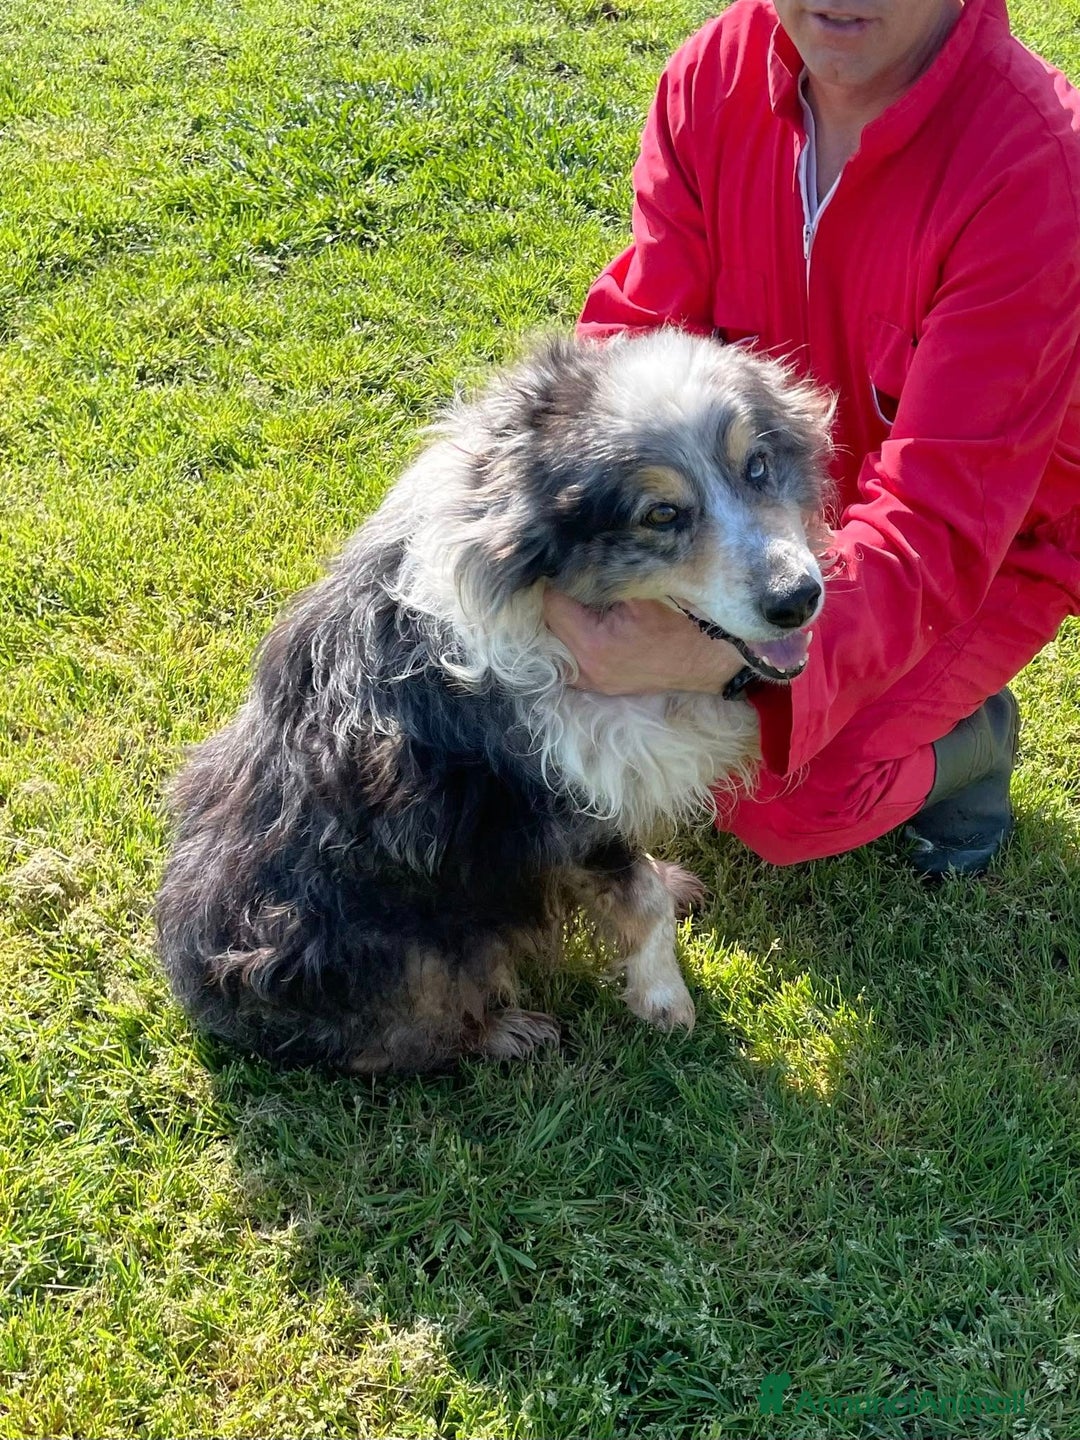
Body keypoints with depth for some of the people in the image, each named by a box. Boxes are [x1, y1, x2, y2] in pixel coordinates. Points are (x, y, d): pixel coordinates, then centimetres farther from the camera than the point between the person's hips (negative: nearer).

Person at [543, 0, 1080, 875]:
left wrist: (728, 653, -53)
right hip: (797, 487, 5)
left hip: (997, 538, -4)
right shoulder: (717, 73, -18)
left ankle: (971, 735, 14)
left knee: (778, 798, -16)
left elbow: (937, 526, -37)